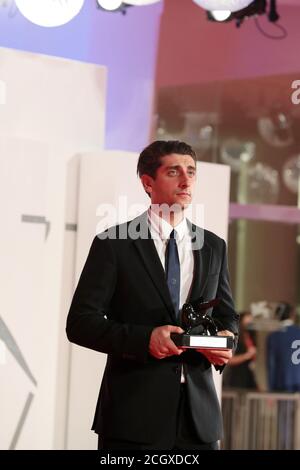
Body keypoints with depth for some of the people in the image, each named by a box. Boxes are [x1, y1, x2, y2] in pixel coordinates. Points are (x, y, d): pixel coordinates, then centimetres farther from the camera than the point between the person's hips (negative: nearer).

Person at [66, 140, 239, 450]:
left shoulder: (213, 247, 12)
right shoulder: (113, 244, -2)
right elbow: (80, 322, -6)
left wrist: (226, 341, -5)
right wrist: (144, 339, -19)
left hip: (199, 413, 4)